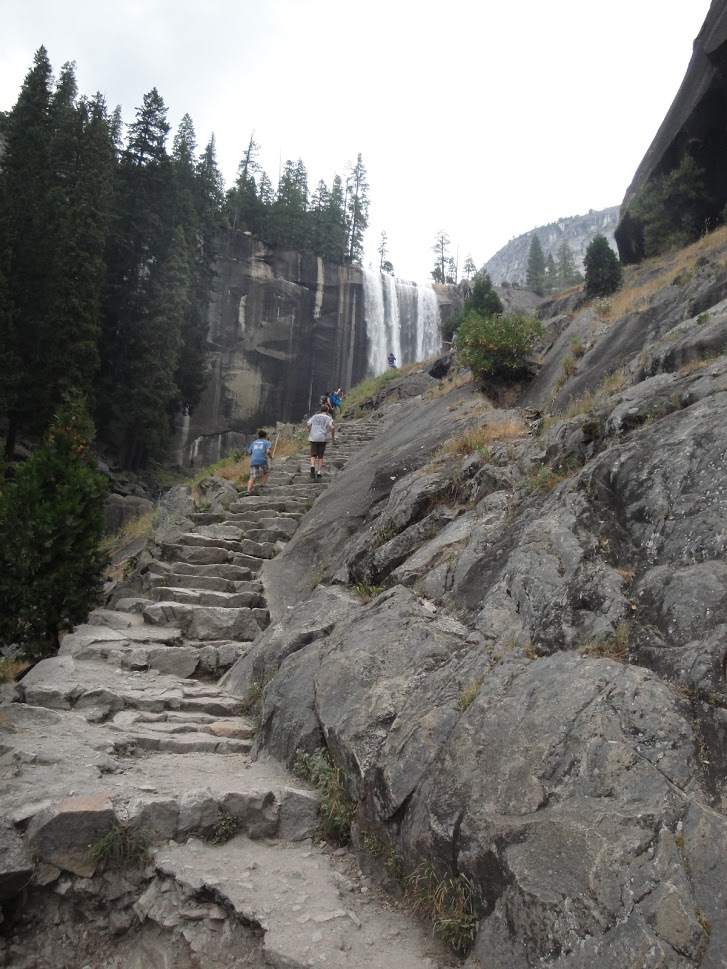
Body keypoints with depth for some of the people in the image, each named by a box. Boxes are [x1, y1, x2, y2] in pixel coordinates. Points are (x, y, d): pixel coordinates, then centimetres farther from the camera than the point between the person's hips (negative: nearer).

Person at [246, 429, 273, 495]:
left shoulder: (254, 442, 25)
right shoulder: (267, 442, 11)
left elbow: (249, 452, 17)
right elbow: (268, 451, -6)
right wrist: (271, 458, 10)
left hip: (253, 461, 3)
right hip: (262, 460, -3)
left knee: (252, 477, -4)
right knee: (266, 472, 25)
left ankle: (248, 491, -19)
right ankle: (262, 485, 17)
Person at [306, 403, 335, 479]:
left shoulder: (315, 416, 13)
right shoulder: (328, 418, 5)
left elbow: (308, 425, 3)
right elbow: (332, 427, -10)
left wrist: (310, 434, 15)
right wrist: (333, 437, 0)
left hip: (313, 438, 1)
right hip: (322, 438, -1)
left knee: (313, 455, 3)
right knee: (320, 456, 9)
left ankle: (312, 465, -24)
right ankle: (319, 471, 6)